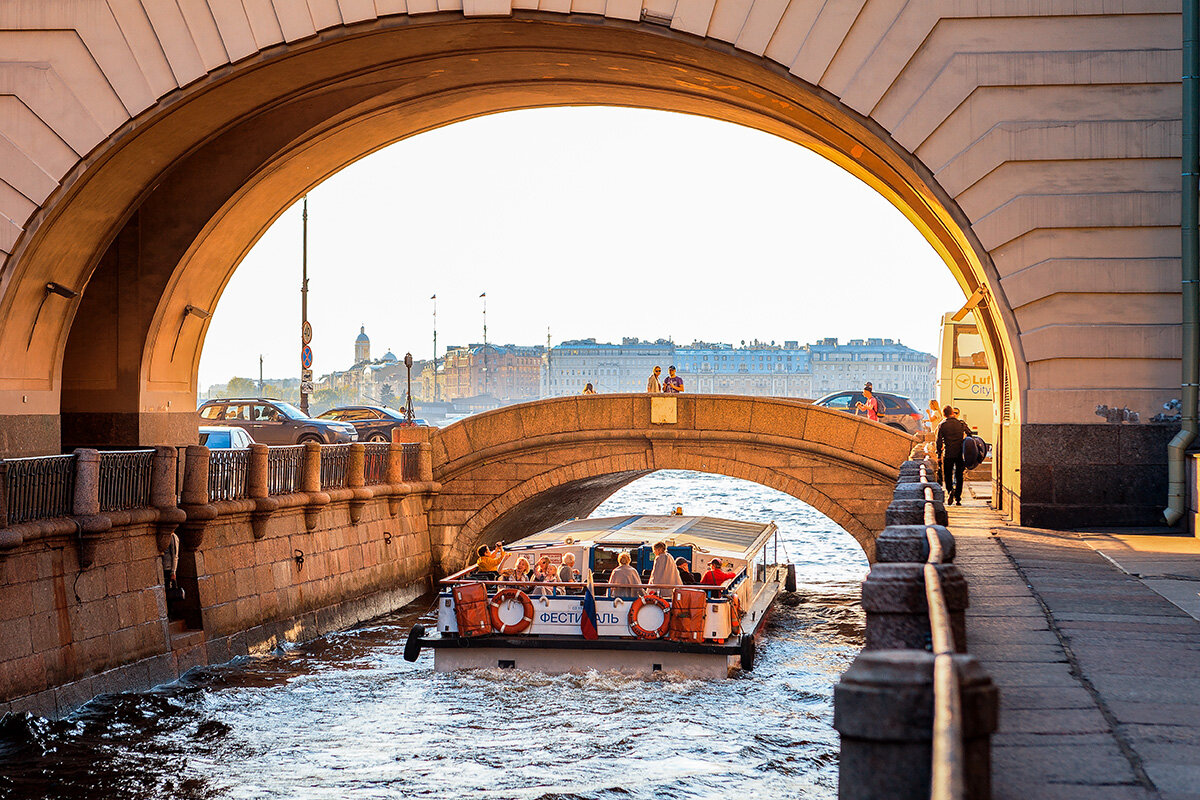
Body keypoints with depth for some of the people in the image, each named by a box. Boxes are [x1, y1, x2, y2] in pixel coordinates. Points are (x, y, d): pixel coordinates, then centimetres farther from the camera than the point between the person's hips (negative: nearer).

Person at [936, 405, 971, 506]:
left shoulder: (942, 425, -2)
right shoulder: (961, 423, 2)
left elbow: (939, 441, -3)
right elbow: (970, 435, 7)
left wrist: (939, 456, 3)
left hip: (948, 454, -1)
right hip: (960, 453, 1)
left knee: (947, 476, 9)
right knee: (959, 476, 9)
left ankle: (950, 491, -18)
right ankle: (958, 499, 7)